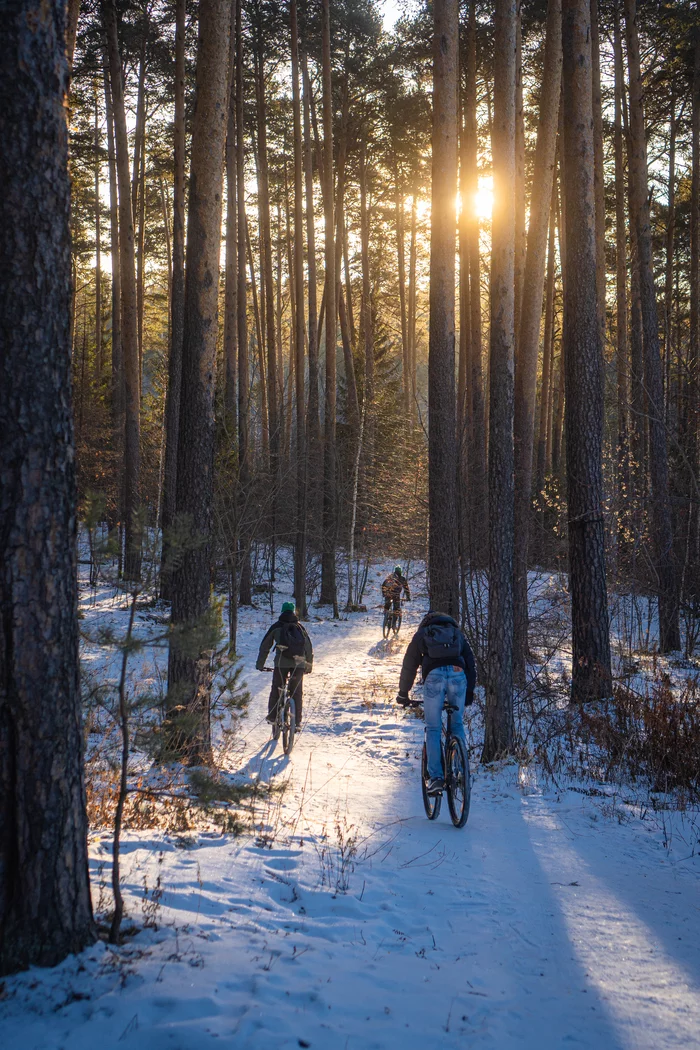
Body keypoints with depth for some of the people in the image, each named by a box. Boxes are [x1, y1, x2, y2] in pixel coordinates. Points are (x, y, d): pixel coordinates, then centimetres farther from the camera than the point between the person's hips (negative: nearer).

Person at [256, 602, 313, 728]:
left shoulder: (276, 626, 10)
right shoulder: (300, 627, 16)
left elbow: (265, 645, 11)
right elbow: (309, 647, 17)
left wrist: (260, 664, 20)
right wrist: (309, 665, 26)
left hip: (281, 662, -2)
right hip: (299, 663, 2)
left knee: (276, 689, 13)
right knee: (297, 692, 9)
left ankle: (272, 716, 10)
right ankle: (297, 722, 8)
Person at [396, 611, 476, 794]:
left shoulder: (420, 634, 27)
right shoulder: (457, 633, 32)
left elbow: (409, 666, 26)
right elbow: (471, 663, 28)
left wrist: (403, 694, 34)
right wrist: (470, 692, 33)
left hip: (433, 676, -2)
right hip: (458, 674, 2)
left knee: (433, 729, 6)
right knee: (457, 724, 20)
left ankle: (436, 777, -2)